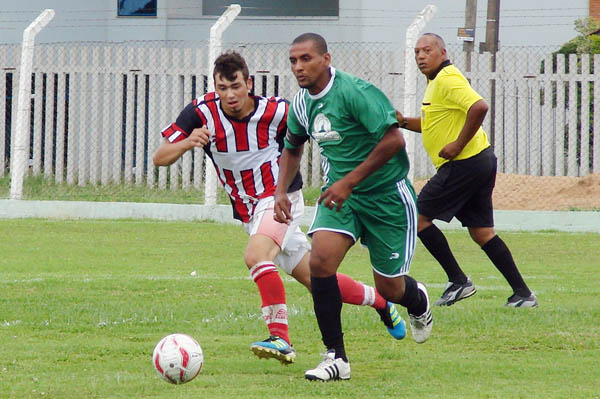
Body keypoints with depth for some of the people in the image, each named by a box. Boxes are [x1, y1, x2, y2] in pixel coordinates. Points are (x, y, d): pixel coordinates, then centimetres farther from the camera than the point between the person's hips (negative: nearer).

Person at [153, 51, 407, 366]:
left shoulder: (275, 112, -18)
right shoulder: (201, 113, -13)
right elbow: (160, 158, -14)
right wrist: (187, 143, -33)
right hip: (248, 212, 5)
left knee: (256, 256, -33)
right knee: (315, 278, 11)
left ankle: (280, 338, -32)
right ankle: (380, 302, 33)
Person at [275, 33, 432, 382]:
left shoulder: (355, 92, -23)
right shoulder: (302, 104, 1)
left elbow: (394, 140, -27)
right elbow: (293, 148, 21)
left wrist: (349, 181, -27)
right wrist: (282, 192, 6)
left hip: (387, 195, -5)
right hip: (340, 194, 5)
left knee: (389, 288, 2)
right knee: (321, 260, -20)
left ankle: (419, 302, 43)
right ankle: (336, 357, -12)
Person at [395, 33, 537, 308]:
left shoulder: (447, 79, -13)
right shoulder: (436, 81, 19)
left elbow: (479, 107, -28)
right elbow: (435, 124, 32)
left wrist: (458, 145, -24)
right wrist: (404, 122, 16)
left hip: (463, 164, -10)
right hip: (481, 162, 10)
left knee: (419, 217, -4)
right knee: (481, 232, 10)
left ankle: (458, 281, -2)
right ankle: (522, 294, 7)